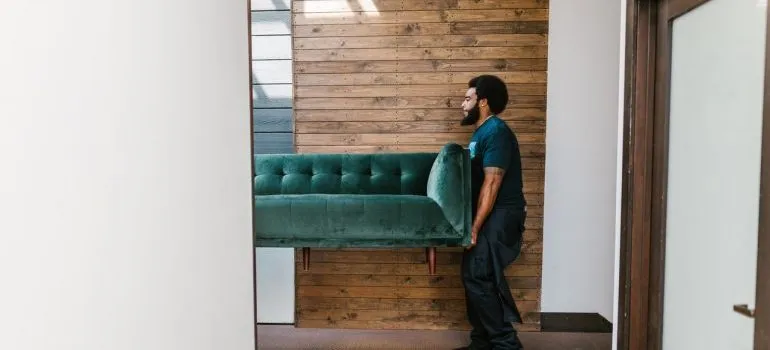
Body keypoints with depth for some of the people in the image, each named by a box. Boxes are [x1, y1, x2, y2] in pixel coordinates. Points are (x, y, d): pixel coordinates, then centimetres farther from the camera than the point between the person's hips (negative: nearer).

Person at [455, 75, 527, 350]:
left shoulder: (496, 132, -16)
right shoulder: (481, 132, 16)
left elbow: (492, 183, -22)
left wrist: (475, 227, -23)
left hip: (500, 216, -10)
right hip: (490, 215, 10)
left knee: (478, 277, -10)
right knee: (476, 277, 11)